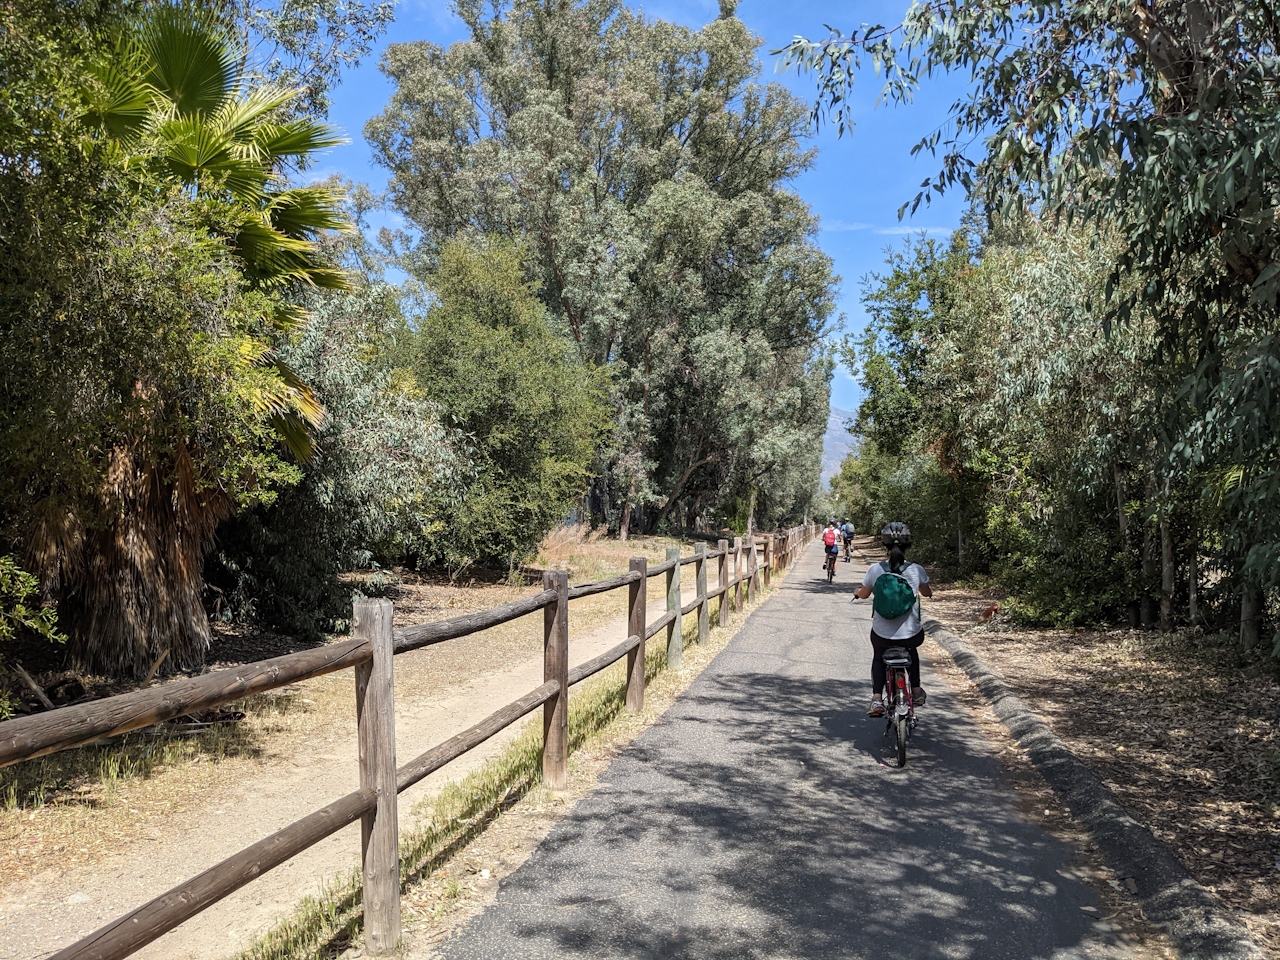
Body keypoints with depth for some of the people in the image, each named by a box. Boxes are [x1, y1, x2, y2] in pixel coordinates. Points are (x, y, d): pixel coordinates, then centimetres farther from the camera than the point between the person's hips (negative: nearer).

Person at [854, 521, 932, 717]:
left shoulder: (875, 569, -9)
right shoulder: (917, 570, -7)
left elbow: (863, 594, 8)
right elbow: (927, 593, 14)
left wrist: (857, 592, 31)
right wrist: (930, 590, 38)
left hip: (882, 634, -1)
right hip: (911, 633, 1)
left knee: (879, 657, 30)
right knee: (912, 652, 36)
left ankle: (877, 699, 15)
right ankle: (916, 691, 40)